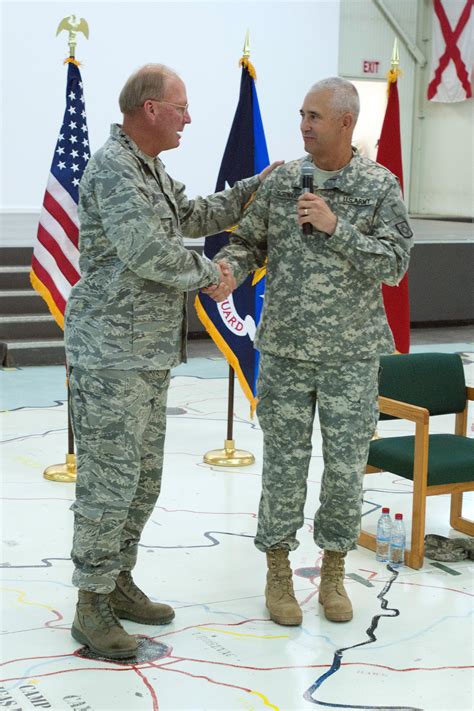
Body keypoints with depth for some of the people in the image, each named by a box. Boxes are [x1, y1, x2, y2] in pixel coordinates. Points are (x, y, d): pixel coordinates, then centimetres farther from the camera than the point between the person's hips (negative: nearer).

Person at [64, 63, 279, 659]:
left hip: (148, 353, 10)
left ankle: (118, 583, 26)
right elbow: (149, 252, -24)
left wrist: (258, 186, 23)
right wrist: (211, 274, -10)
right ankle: (92, 607, 4)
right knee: (110, 480, -5)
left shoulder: (150, 170, 17)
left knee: (144, 477, 14)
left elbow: (196, 216, 28)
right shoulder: (112, 168, -15)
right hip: (110, 355, -10)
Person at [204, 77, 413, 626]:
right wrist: (228, 268, -16)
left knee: (346, 467, 6)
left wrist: (336, 226, -19)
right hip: (285, 352, 1)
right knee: (284, 463, 6)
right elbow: (248, 241, 6)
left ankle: (333, 574, 24)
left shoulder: (380, 186, -4)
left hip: (351, 355, -1)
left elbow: (394, 264, -10)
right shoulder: (280, 180, 3)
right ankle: (278, 573, 21)